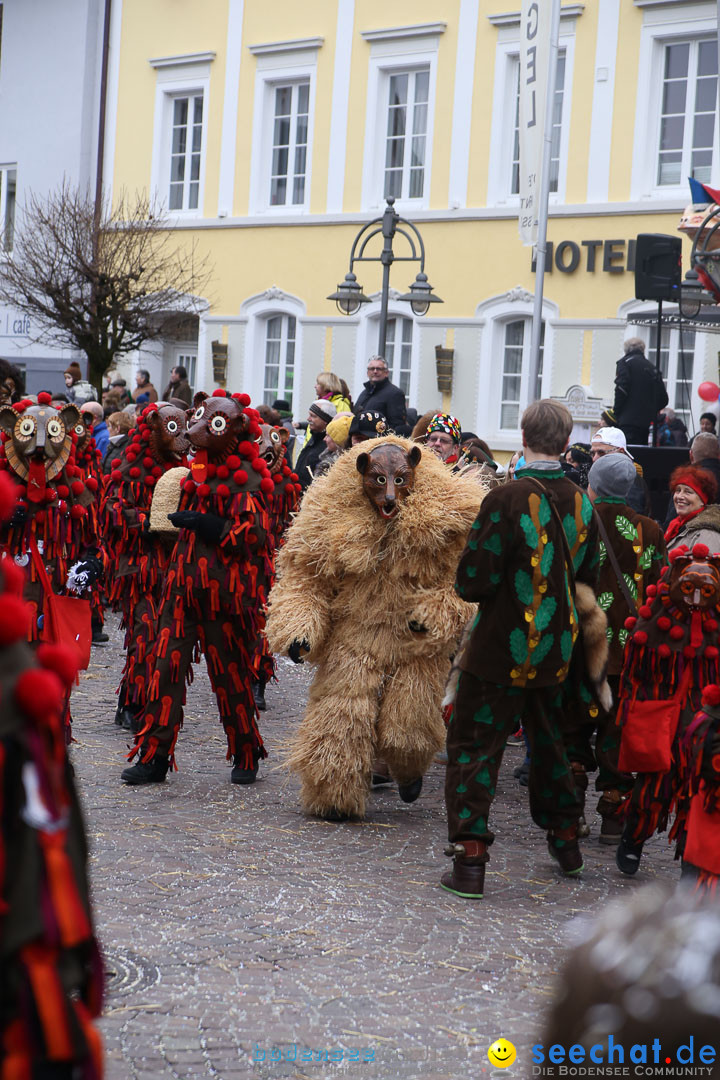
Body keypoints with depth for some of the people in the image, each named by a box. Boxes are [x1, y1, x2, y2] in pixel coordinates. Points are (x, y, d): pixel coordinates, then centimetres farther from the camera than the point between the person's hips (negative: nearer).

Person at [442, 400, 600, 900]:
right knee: (548, 739, 24)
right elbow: (588, 579, 11)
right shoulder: (583, 503, -2)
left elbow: (473, 582, -18)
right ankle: (566, 840, 37)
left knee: (475, 749, 3)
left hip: (501, 651, -5)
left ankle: (469, 859, -3)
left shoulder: (508, 499, -20)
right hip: (556, 651, 6)